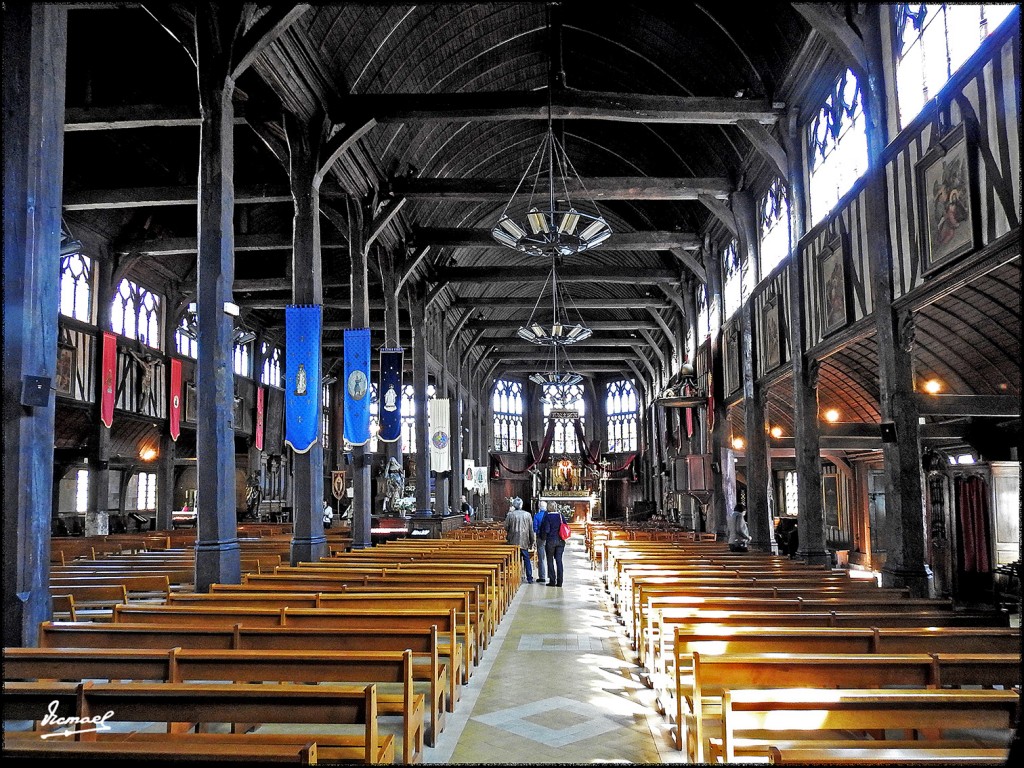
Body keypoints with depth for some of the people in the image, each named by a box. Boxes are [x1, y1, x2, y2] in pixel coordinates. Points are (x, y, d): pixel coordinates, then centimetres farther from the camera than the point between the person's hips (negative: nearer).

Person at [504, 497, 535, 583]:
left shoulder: (510, 514, -7)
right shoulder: (527, 514, -2)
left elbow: (506, 527, -2)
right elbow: (531, 530, 2)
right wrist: (532, 541, 9)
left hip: (513, 542, -1)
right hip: (524, 542, 1)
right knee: (526, 559, 10)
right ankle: (529, 578, 9)